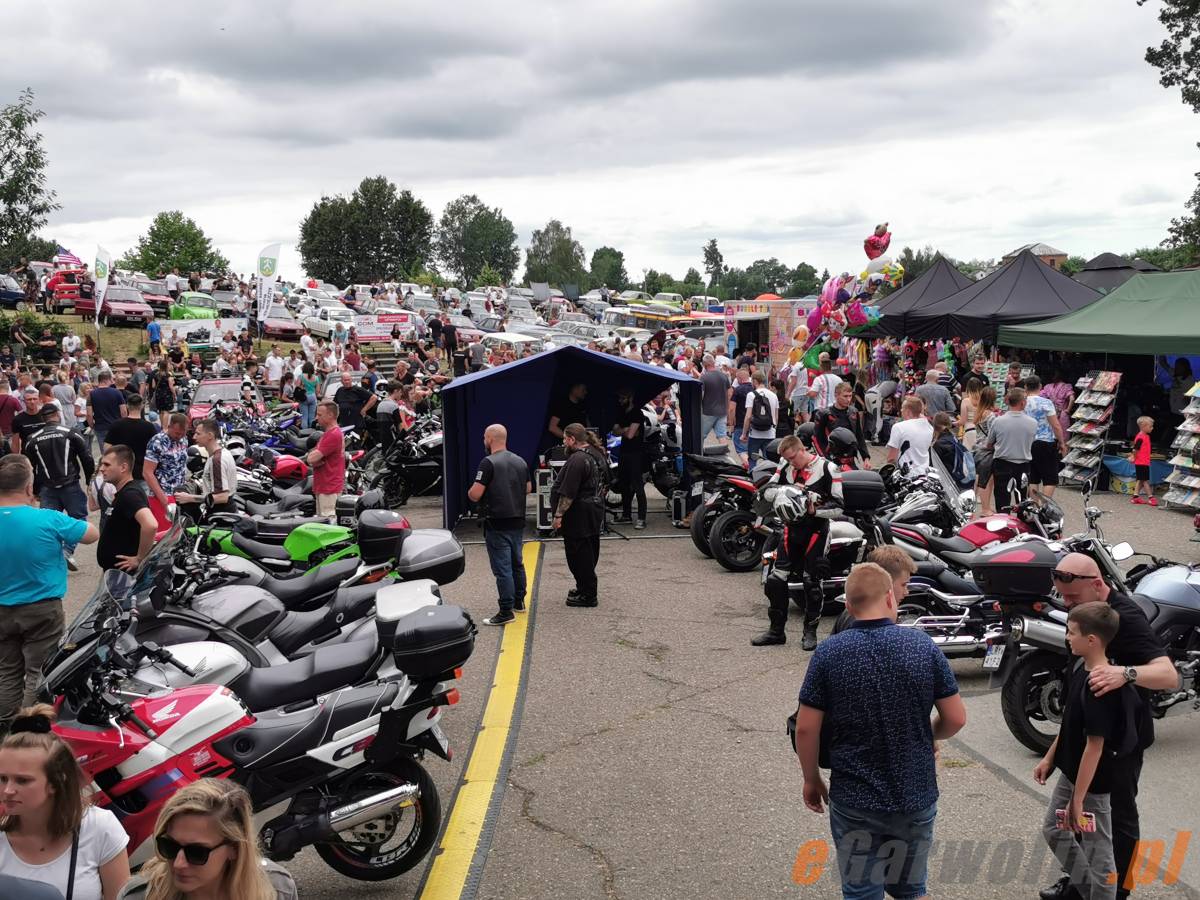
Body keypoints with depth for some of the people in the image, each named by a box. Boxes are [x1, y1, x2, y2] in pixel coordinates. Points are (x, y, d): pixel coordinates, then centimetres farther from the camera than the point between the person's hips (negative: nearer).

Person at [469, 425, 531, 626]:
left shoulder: (488, 463, -15)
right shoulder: (520, 462, 9)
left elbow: (475, 494, -18)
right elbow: (528, 488, 19)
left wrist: (470, 493, 3)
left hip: (497, 524, -8)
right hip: (518, 522, 8)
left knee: (502, 568, -6)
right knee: (517, 563, 20)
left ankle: (506, 612, -6)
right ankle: (519, 601, 32)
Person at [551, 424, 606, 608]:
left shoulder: (578, 459, -21)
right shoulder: (598, 453, 10)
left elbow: (568, 493, -23)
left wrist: (558, 515, -19)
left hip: (579, 515, -10)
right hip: (596, 509, 10)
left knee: (578, 554, -3)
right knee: (589, 552, 17)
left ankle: (587, 595, 1)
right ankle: (586, 587, 28)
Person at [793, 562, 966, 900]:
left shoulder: (829, 653, -11)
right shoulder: (923, 645, -8)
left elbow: (806, 728, -10)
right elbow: (956, 718, -3)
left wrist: (811, 779, 5)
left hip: (854, 801, -2)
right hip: (917, 797, 2)